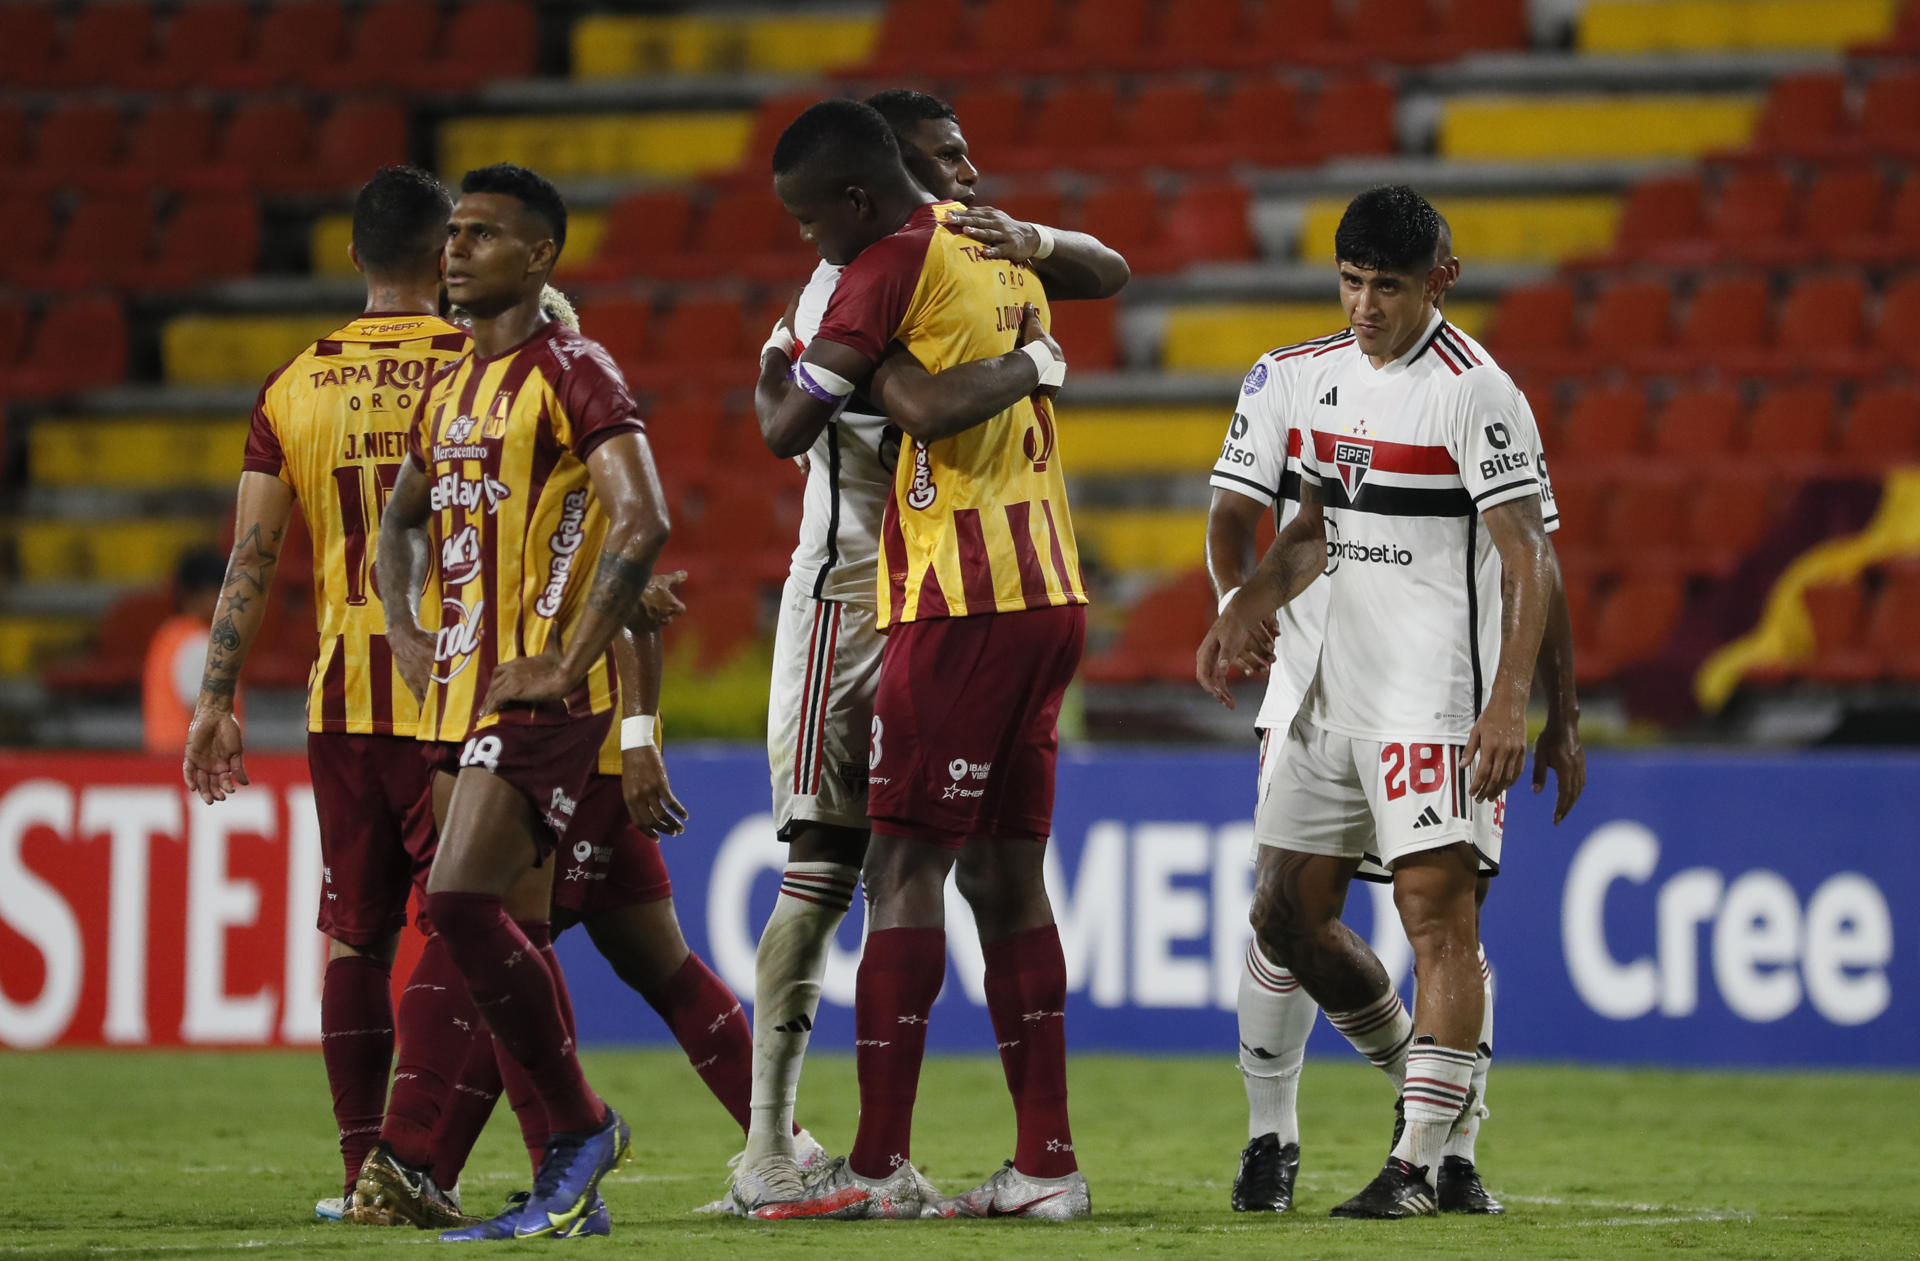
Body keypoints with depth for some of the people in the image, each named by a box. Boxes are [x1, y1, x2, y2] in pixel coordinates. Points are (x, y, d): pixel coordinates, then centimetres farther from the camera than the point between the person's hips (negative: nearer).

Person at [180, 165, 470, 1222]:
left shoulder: (294, 388, 4)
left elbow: (251, 560, 1)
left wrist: (216, 702, 4)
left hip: (342, 698, 3)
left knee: (356, 937, 10)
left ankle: (363, 1166, 9)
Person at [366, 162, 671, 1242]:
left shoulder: (573, 373, -9)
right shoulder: (451, 387, 17)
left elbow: (643, 520, -20)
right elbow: (404, 518, 32)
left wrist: (566, 663, -21)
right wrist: (406, 629, 15)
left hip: (543, 696, -9)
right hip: (461, 689, 9)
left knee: (461, 900, -19)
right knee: (513, 932, 8)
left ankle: (580, 1126, -5)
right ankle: (572, 1186, 12)